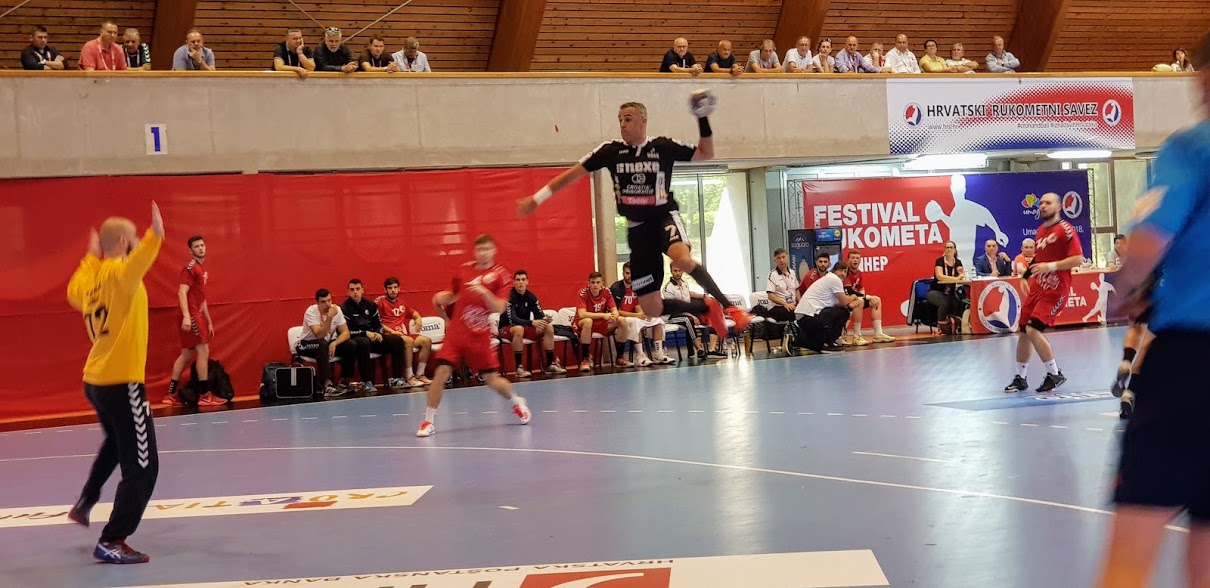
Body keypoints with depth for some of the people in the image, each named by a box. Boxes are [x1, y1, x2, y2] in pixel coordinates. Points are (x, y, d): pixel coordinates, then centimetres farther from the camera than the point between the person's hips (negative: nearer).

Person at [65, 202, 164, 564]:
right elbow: (134, 265, -41)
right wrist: (155, 236, -55)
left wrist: (91, 256, 41)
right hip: (121, 382, -10)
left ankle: (84, 504, 44)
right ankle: (111, 542, -8)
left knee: (116, 444, 37)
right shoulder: (118, 273, -15)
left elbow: (73, 293, 34)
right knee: (142, 465, -6)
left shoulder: (91, 277, 10)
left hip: (95, 381, 10)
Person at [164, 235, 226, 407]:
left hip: (197, 315, 9)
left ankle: (171, 394, 14)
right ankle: (204, 395, -7)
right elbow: (182, 292, -19)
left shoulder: (202, 271, 19)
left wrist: (209, 321, 25)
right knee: (203, 350, -10)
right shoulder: (190, 268, -9)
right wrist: (186, 316, -30)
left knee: (187, 354, 10)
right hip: (191, 316, -9)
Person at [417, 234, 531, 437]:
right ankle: (428, 421, -3)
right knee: (442, 372, -12)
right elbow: (452, 296, 21)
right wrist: (442, 297, -1)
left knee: (492, 379, 5)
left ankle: (518, 403, 36)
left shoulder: (501, 275, -4)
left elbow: (499, 308, -13)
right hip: (456, 332, 2)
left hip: (480, 336, -2)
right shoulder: (464, 270, 7)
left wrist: (484, 292, -29)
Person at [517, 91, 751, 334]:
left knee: (682, 258, -39)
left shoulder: (663, 147, -5)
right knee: (651, 308, -2)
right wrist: (537, 198, 0)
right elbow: (573, 173, 2)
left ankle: (728, 306, -30)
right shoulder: (611, 150, -2)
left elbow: (706, 154, 5)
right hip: (637, 227, 3)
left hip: (664, 217, -3)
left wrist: (703, 120, -8)